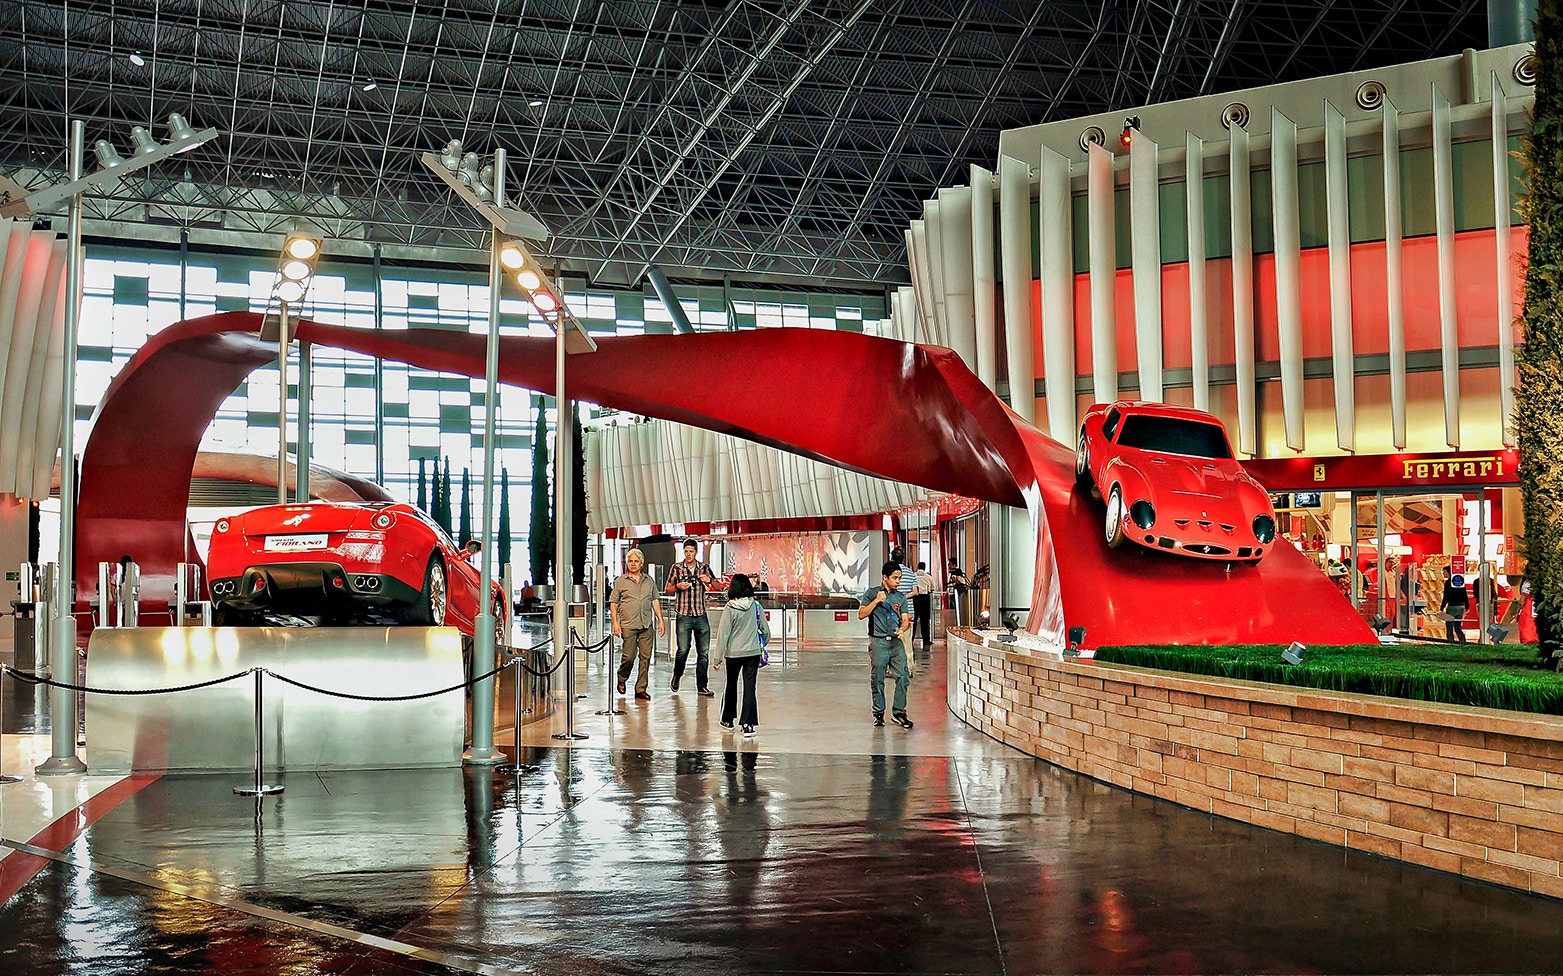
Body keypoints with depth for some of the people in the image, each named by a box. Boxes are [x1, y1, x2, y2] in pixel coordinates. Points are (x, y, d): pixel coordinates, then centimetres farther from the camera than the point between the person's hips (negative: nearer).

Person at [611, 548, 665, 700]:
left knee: (646, 657, 0)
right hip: (628, 625, -3)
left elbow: (655, 601, 18)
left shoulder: (649, 580, 14)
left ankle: (641, 689, 7)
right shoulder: (620, 582, 4)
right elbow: (613, 603, 4)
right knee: (629, 656, -6)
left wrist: (660, 619, 11)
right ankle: (621, 679, 23)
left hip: (646, 625, 3)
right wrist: (615, 622, -5)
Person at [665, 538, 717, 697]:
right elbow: (668, 589, 9)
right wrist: (678, 587, -12)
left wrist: (709, 581, -9)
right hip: (684, 616, -2)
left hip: (701, 616, 2)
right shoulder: (677, 568, 4)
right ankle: (676, 676, 20)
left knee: (704, 652, 2)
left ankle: (702, 686, 10)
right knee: (683, 650, -8)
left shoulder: (704, 568, 9)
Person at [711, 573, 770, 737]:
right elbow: (765, 628, 5)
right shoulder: (755, 606, -4)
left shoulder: (729, 608, -12)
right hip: (753, 652, 1)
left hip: (733, 653, -1)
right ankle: (748, 724, -5)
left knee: (731, 686, 16)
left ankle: (728, 720, 30)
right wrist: (764, 643, 25)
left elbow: (723, 634, -10)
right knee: (749, 687, 1)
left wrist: (717, 658, -5)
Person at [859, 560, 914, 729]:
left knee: (903, 677, -7)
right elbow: (861, 614, -2)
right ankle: (878, 713, 14)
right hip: (878, 641, -3)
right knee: (878, 679, 2)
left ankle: (898, 712, 1)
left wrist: (902, 629, -13)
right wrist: (876, 601, -12)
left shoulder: (901, 597, 13)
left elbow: (905, 619, 9)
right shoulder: (872, 593, 4)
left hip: (896, 641, 3)